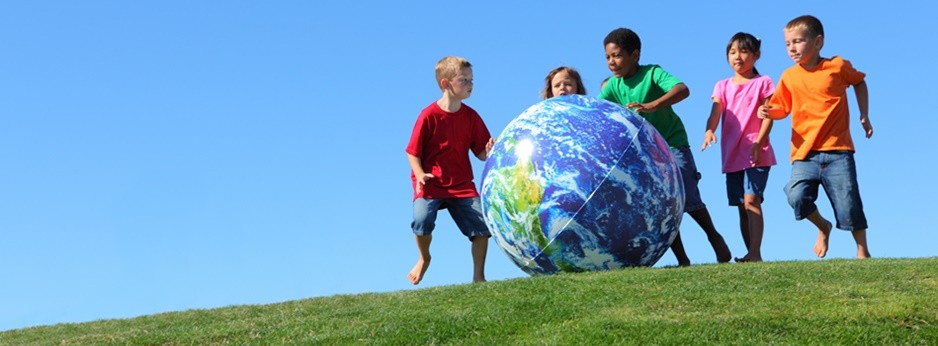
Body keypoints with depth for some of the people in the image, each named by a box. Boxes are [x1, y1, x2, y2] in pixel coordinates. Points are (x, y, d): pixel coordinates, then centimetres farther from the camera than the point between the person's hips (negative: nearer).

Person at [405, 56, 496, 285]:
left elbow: (481, 153, 6)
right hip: (431, 183, -4)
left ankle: (478, 276, 6)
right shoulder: (429, 115, -8)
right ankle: (424, 259, 7)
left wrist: (490, 151, -17)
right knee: (422, 219, -27)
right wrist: (420, 174, -20)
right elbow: (413, 152, -4)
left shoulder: (471, 116, 5)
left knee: (482, 224, -11)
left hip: (462, 185, 4)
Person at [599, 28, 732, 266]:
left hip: (673, 144, -4)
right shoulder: (612, 86, -3)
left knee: (687, 199, -7)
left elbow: (682, 90, -34)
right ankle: (682, 260, 8)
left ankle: (714, 236, 19)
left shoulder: (652, 73, -17)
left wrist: (650, 106, -48)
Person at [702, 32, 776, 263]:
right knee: (742, 206, 7)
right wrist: (709, 131, -24)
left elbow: (768, 116, -5)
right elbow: (715, 113, -2)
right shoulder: (723, 86, 12)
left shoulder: (762, 83, 2)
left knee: (751, 200, -18)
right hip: (732, 156, 5)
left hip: (757, 154, -5)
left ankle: (755, 253, -23)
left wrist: (758, 143, -19)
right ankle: (752, 254, 14)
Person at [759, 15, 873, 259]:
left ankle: (862, 251, 21)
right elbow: (782, 108, 11)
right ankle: (823, 227, 12)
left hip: (837, 151, -1)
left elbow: (859, 82, 20)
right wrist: (769, 112, -12)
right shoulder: (789, 77, 6)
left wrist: (864, 115, 14)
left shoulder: (838, 66, 2)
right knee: (796, 196, -19)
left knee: (848, 204, -1)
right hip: (804, 154, 2)